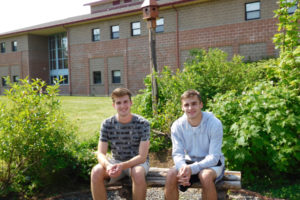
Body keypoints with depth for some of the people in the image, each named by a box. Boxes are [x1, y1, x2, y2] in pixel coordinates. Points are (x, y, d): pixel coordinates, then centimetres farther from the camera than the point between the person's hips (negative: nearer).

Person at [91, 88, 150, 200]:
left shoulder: (143, 124, -14)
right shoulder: (107, 124, -7)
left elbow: (142, 156, -18)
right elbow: (101, 154, -10)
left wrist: (122, 166, -35)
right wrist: (108, 165, -34)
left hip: (138, 162, -2)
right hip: (116, 161, 2)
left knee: (138, 173, -36)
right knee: (96, 171, -27)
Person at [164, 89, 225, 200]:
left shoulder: (214, 123, -20)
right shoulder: (177, 126, -10)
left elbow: (214, 157, -21)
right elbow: (177, 154, -10)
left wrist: (192, 168, -36)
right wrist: (183, 167, -34)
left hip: (212, 163, -2)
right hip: (190, 161, 3)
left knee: (206, 176, -35)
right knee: (171, 174, -25)